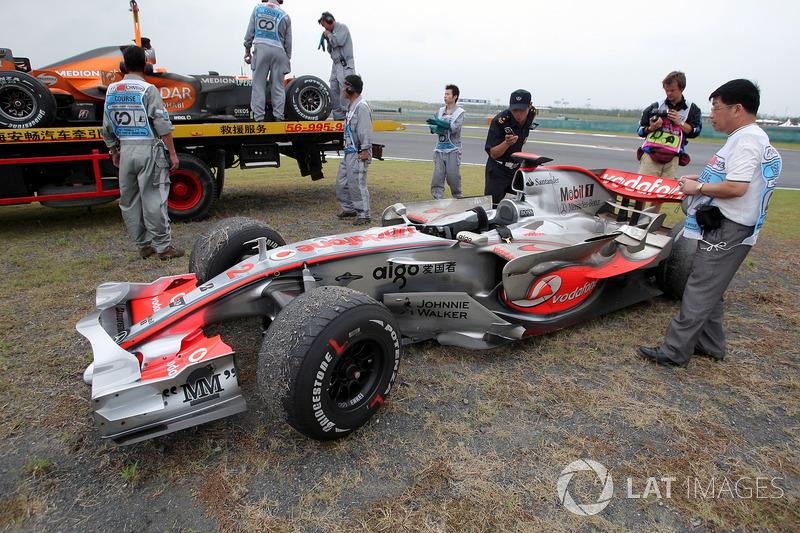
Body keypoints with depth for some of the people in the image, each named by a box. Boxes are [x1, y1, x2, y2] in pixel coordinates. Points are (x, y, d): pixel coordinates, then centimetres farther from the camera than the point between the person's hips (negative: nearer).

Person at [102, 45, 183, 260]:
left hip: (126, 150, 5)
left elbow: (107, 128, 15)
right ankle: (163, 247, 1)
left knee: (129, 201, 12)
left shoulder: (111, 91, 10)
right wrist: (172, 153, -9)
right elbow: (162, 124, -13)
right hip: (149, 149, -5)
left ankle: (144, 245, 17)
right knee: (153, 200, -4)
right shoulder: (148, 90, -7)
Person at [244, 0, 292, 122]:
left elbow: (250, 31, 10)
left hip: (260, 49, 0)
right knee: (278, 85, 3)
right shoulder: (285, 15, 12)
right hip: (278, 51, 1)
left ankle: (258, 117, -6)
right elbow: (288, 41, 12)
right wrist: (288, 59, 19)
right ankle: (278, 116, -2)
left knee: (258, 84, -1)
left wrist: (247, 50, 16)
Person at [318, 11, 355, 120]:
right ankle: (338, 116, 5)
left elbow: (338, 41, -18)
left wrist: (329, 35, -1)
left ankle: (347, 115, -16)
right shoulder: (332, 31, 23)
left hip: (345, 64, -9)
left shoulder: (342, 27, -1)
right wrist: (328, 41, 10)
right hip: (336, 64, 9)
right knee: (334, 90, 2)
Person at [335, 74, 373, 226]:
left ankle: (364, 215, -1)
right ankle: (349, 209, 28)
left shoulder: (362, 107, -13)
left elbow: (366, 131, -19)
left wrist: (365, 150, -23)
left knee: (357, 184, -9)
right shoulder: (351, 106, 19)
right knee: (342, 182, 14)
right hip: (349, 152, 11)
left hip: (358, 154, -10)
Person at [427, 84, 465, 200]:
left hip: (453, 150, -4)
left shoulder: (460, 111, 1)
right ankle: (437, 201, 4)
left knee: (453, 177, -4)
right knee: (437, 177, -1)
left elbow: (455, 127, -15)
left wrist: (438, 122, -18)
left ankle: (459, 199, 13)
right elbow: (432, 127, 9)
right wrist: (436, 128, -14)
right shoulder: (441, 111, 16)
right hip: (440, 149, 4)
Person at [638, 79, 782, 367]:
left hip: (727, 230, -11)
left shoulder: (748, 139, -15)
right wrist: (699, 180, 11)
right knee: (708, 287, 16)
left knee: (700, 290, -8)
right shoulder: (745, 138, 18)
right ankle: (709, 344, 28)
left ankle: (674, 351, -2)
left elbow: (736, 187, -26)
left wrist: (699, 187, -13)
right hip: (720, 226, 11)